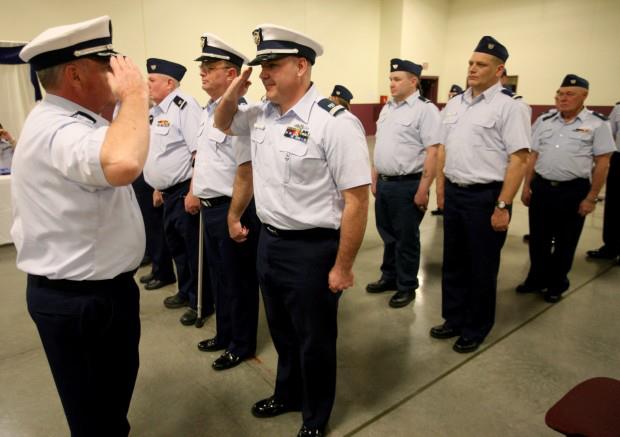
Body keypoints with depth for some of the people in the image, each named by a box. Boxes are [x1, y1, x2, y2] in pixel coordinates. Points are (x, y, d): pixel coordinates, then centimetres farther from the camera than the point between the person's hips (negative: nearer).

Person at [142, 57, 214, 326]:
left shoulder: (184, 106, -15)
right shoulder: (155, 111, 15)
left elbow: (200, 152, -22)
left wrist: (193, 192, -24)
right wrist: (157, 187, 23)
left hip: (185, 191, -9)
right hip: (168, 192, 10)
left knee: (194, 248, 2)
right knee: (176, 244, 20)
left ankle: (201, 303, 17)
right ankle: (186, 292, 37)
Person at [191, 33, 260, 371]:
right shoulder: (209, 111, 12)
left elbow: (246, 172, -23)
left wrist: (234, 218, -21)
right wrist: (196, 194, 19)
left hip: (231, 209, -10)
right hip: (210, 207, 10)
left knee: (238, 280, 8)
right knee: (219, 276, 22)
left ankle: (241, 345, 28)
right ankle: (224, 334, 41)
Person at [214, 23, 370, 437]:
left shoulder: (334, 121, -19)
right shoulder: (261, 113, 4)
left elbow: (357, 200, -20)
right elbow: (222, 123, 25)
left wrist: (342, 267, -17)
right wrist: (232, 92, 3)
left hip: (311, 249, -7)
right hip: (269, 241, 7)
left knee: (314, 340, 14)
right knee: (282, 331, 26)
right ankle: (287, 395, 53)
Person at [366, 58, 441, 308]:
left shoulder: (425, 109, -10)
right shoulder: (387, 109, 14)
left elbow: (432, 153, -16)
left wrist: (423, 189, -19)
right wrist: (374, 179, 16)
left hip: (407, 185, -7)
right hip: (384, 183, 7)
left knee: (406, 238, 5)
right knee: (387, 234, 18)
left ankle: (406, 286, 21)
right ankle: (389, 277, 35)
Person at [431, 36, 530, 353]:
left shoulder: (509, 107, -10)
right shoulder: (454, 104, 11)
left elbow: (519, 159, -15)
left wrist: (502, 206, -19)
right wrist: (441, 189, 12)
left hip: (486, 197, -6)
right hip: (453, 193, 7)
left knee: (482, 267, 8)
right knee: (453, 262, 16)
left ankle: (476, 329, 27)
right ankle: (454, 320, 34)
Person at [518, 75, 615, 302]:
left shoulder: (597, 123, -3)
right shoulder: (545, 121, 9)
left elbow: (602, 163, -5)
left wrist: (591, 198, -9)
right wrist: (526, 187, 8)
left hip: (574, 190, -3)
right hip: (541, 187, 4)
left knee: (565, 242, 10)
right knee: (538, 238, 12)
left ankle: (557, 284, 27)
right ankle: (537, 278, 30)